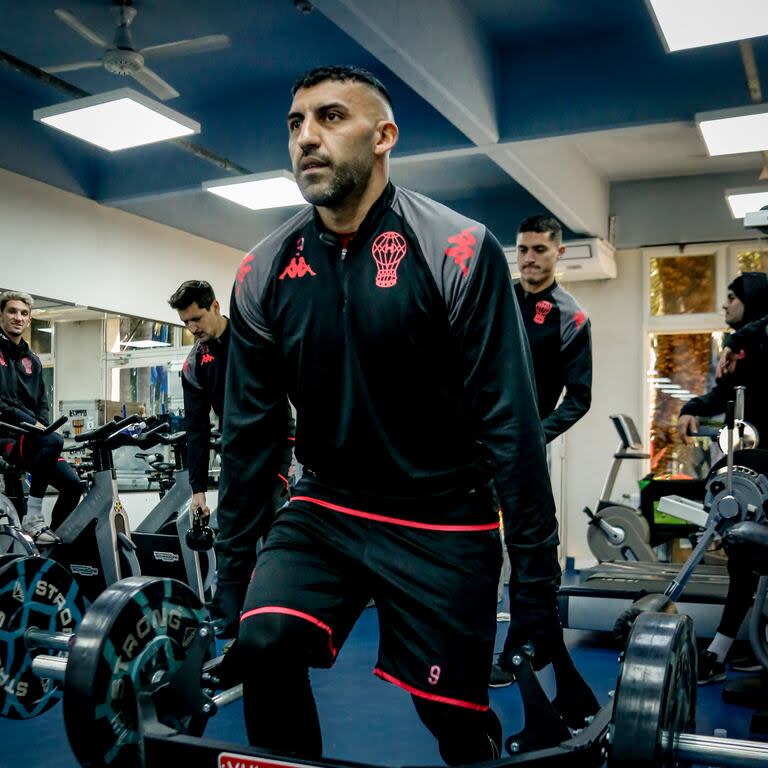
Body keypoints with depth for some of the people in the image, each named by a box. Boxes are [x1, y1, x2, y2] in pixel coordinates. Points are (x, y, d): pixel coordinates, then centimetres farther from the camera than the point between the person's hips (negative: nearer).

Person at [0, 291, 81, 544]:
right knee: (53, 441, -34)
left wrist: (41, 425, 0)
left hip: (31, 437, 7)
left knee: (72, 483, -10)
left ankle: (55, 538, 4)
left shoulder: (32, 361, 21)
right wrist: (28, 421, -17)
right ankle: (33, 518, -24)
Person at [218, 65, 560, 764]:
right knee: (262, 643, -20)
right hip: (326, 510, 3)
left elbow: (510, 422, -14)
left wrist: (537, 581, -13)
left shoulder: (457, 252, -14)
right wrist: (230, 554, 6)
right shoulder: (263, 274, -3)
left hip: (443, 523, -3)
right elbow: (250, 425, 3)